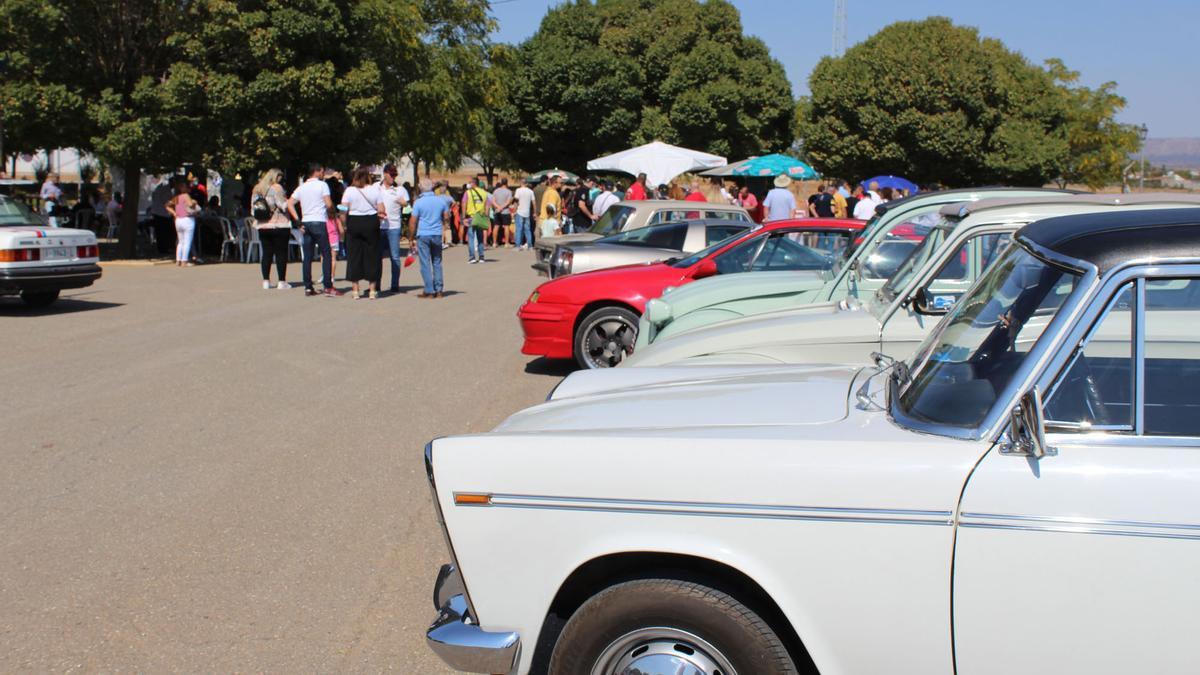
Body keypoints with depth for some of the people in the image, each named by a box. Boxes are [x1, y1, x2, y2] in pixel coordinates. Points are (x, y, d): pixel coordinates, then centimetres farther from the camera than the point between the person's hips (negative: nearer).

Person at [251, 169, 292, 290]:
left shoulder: (257, 189, 13)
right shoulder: (276, 188, -8)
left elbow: (253, 208, 15)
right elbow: (283, 205, -15)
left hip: (262, 226, 6)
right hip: (279, 225, -6)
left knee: (266, 253, 10)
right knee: (281, 253, -1)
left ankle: (266, 281, 9)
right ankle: (282, 282, -3)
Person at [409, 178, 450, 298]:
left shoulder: (418, 202, -9)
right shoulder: (441, 201, 2)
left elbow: (413, 221, -8)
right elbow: (446, 218, 10)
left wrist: (411, 236, 2)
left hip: (423, 235, -3)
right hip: (437, 234, 4)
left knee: (425, 263, 1)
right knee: (437, 263, 12)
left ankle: (429, 291, -1)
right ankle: (438, 290, 11)